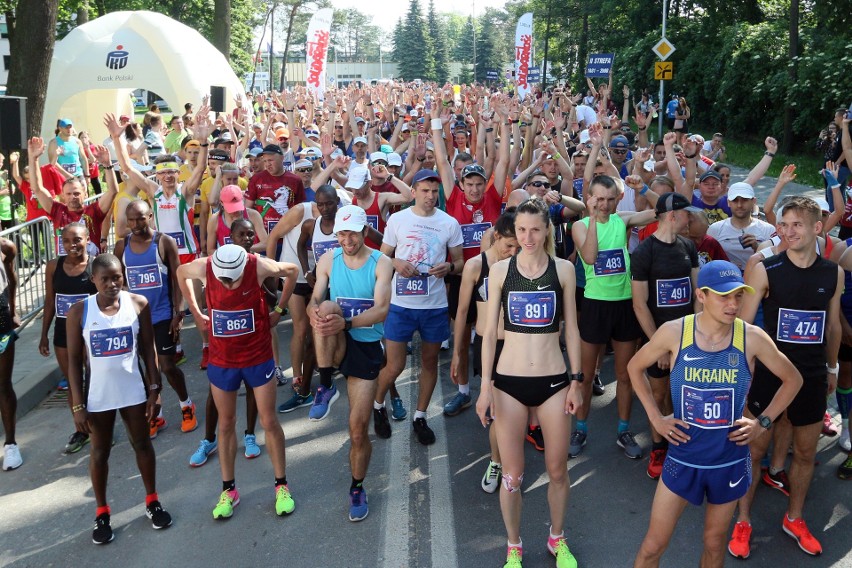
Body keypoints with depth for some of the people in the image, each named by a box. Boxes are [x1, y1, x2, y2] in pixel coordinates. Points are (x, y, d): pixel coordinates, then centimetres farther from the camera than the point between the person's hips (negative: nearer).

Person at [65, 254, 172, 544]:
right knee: (100, 452, 13)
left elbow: (148, 349, 1)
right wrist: (78, 405, -7)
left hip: (133, 391, 1)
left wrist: (154, 387, -2)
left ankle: (152, 501, 33)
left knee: (142, 444, 15)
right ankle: (101, 513, 29)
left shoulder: (138, 303, -7)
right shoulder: (79, 311, -9)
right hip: (98, 395, -1)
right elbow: (74, 361, -5)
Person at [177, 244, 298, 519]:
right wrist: (196, 313, 4)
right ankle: (228, 489, 25)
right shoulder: (203, 268, -18)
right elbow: (180, 273, 7)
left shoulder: (259, 267, -23)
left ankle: (281, 485, 21)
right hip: (221, 360, 2)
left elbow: (292, 271, -2)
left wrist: (278, 310, -2)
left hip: (258, 357, -2)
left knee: (269, 421, 5)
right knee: (226, 424, 11)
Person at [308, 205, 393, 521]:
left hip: (366, 346, -1)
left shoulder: (381, 264, -8)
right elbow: (315, 299, -5)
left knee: (358, 429, -1)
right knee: (328, 308, -32)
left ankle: (357, 488, 24)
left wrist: (346, 322, -36)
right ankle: (325, 385, -18)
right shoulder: (328, 260, 1)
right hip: (335, 346, 1)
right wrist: (314, 312, -31)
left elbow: (382, 310, -19)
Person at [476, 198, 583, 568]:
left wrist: (576, 381, 1)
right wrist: (486, 385, -4)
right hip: (509, 382, 0)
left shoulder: (563, 269, -1)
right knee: (512, 475, 7)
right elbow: (490, 332, 0)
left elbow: (571, 329, 4)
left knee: (557, 470, 12)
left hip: (553, 381, 1)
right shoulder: (500, 270, -2)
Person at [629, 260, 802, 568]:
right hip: (683, 456, -1)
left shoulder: (752, 338, -13)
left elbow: (792, 379, 5)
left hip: (730, 461, 1)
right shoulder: (673, 332, -14)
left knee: (714, 541, 19)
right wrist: (656, 417, -2)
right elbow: (634, 367, 3)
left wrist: (763, 422, -2)